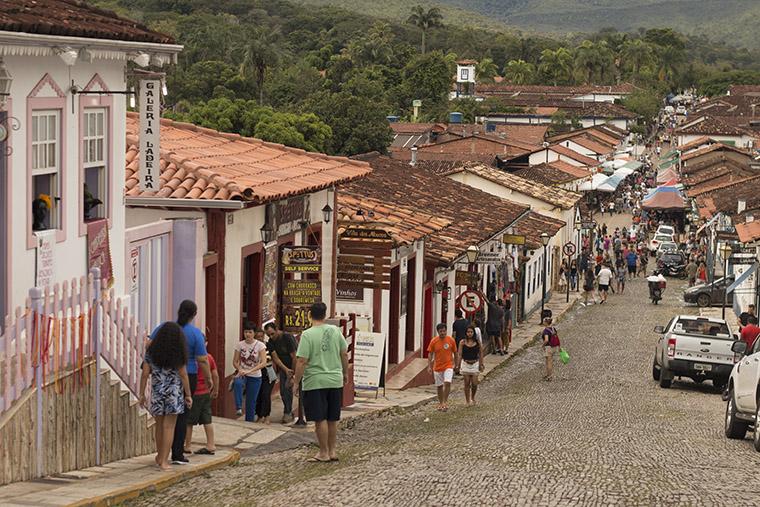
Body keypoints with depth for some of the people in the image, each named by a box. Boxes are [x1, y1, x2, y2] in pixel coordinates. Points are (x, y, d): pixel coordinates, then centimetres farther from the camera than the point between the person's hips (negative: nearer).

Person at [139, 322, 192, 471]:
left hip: (157, 391, 3)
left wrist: (142, 394, 6)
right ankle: (164, 461, -2)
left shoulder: (151, 352, -2)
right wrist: (188, 395, 1)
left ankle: (160, 457, 29)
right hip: (174, 391, -3)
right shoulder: (178, 354, -9)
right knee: (169, 427, 1)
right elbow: (183, 375, -7)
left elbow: (145, 374, -1)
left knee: (160, 425, 18)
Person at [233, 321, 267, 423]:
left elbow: (264, 363, -19)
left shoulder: (260, 345, -8)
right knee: (237, 383, -36)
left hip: (255, 377, -1)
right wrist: (240, 370, -21)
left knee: (251, 403, 1)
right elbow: (235, 361, 2)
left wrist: (250, 371, -30)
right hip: (242, 374, 1)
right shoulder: (240, 344, 0)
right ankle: (238, 407, -36)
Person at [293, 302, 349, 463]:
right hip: (335, 381, 5)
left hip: (315, 383, -5)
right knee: (332, 420, 14)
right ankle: (333, 451, 20)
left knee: (320, 420, 0)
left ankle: (324, 453, 4)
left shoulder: (308, 335, -13)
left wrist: (296, 382, -7)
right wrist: (345, 373, 24)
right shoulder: (335, 331, 2)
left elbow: (301, 361, -16)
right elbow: (344, 354, 9)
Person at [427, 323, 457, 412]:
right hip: (437, 367, 2)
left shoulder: (451, 340, -5)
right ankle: (440, 403, 24)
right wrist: (429, 366, -6)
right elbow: (430, 354, 1)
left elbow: (455, 353, 6)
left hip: (448, 366, -2)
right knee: (439, 386, 9)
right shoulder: (433, 341, -5)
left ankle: (445, 401, -6)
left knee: (447, 383, -19)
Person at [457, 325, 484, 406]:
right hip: (465, 364, -1)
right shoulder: (462, 342, -3)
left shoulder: (477, 342, 0)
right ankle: (467, 401, 12)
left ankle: (473, 397, 23)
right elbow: (459, 354, -3)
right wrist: (458, 365, -10)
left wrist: (481, 364, 4)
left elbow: (480, 354, 7)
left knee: (474, 383, -4)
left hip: (475, 364, 1)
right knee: (467, 383, 2)